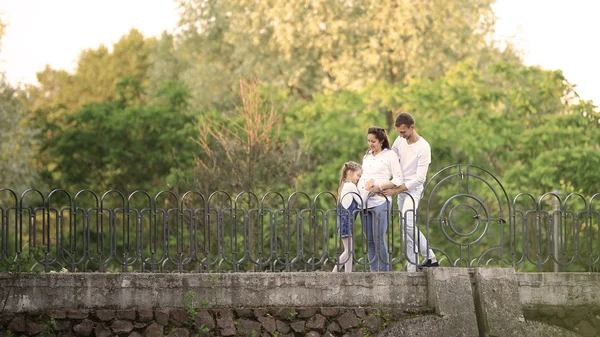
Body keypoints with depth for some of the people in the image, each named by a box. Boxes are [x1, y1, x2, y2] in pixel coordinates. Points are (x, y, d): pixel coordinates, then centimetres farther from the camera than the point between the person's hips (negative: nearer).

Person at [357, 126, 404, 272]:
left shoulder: (390, 155, 1)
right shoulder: (366, 156, 20)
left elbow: (398, 180, -4)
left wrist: (380, 186, -14)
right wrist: (359, 189, 6)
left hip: (379, 201, -6)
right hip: (364, 202, 6)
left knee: (379, 239, -9)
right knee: (369, 239, 6)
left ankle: (385, 271, -3)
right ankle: (373, 271, 11)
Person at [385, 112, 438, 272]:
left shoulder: (423, 147, -18)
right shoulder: (400, 141, 3)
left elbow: (420, 178, -20)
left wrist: (396, 190, -20)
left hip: (414, 188, -7)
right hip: (401, 188, 7)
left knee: (408, 224, -24)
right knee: (405, 228, 5)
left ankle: (430, 257, -16)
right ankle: (412, 268, 7)